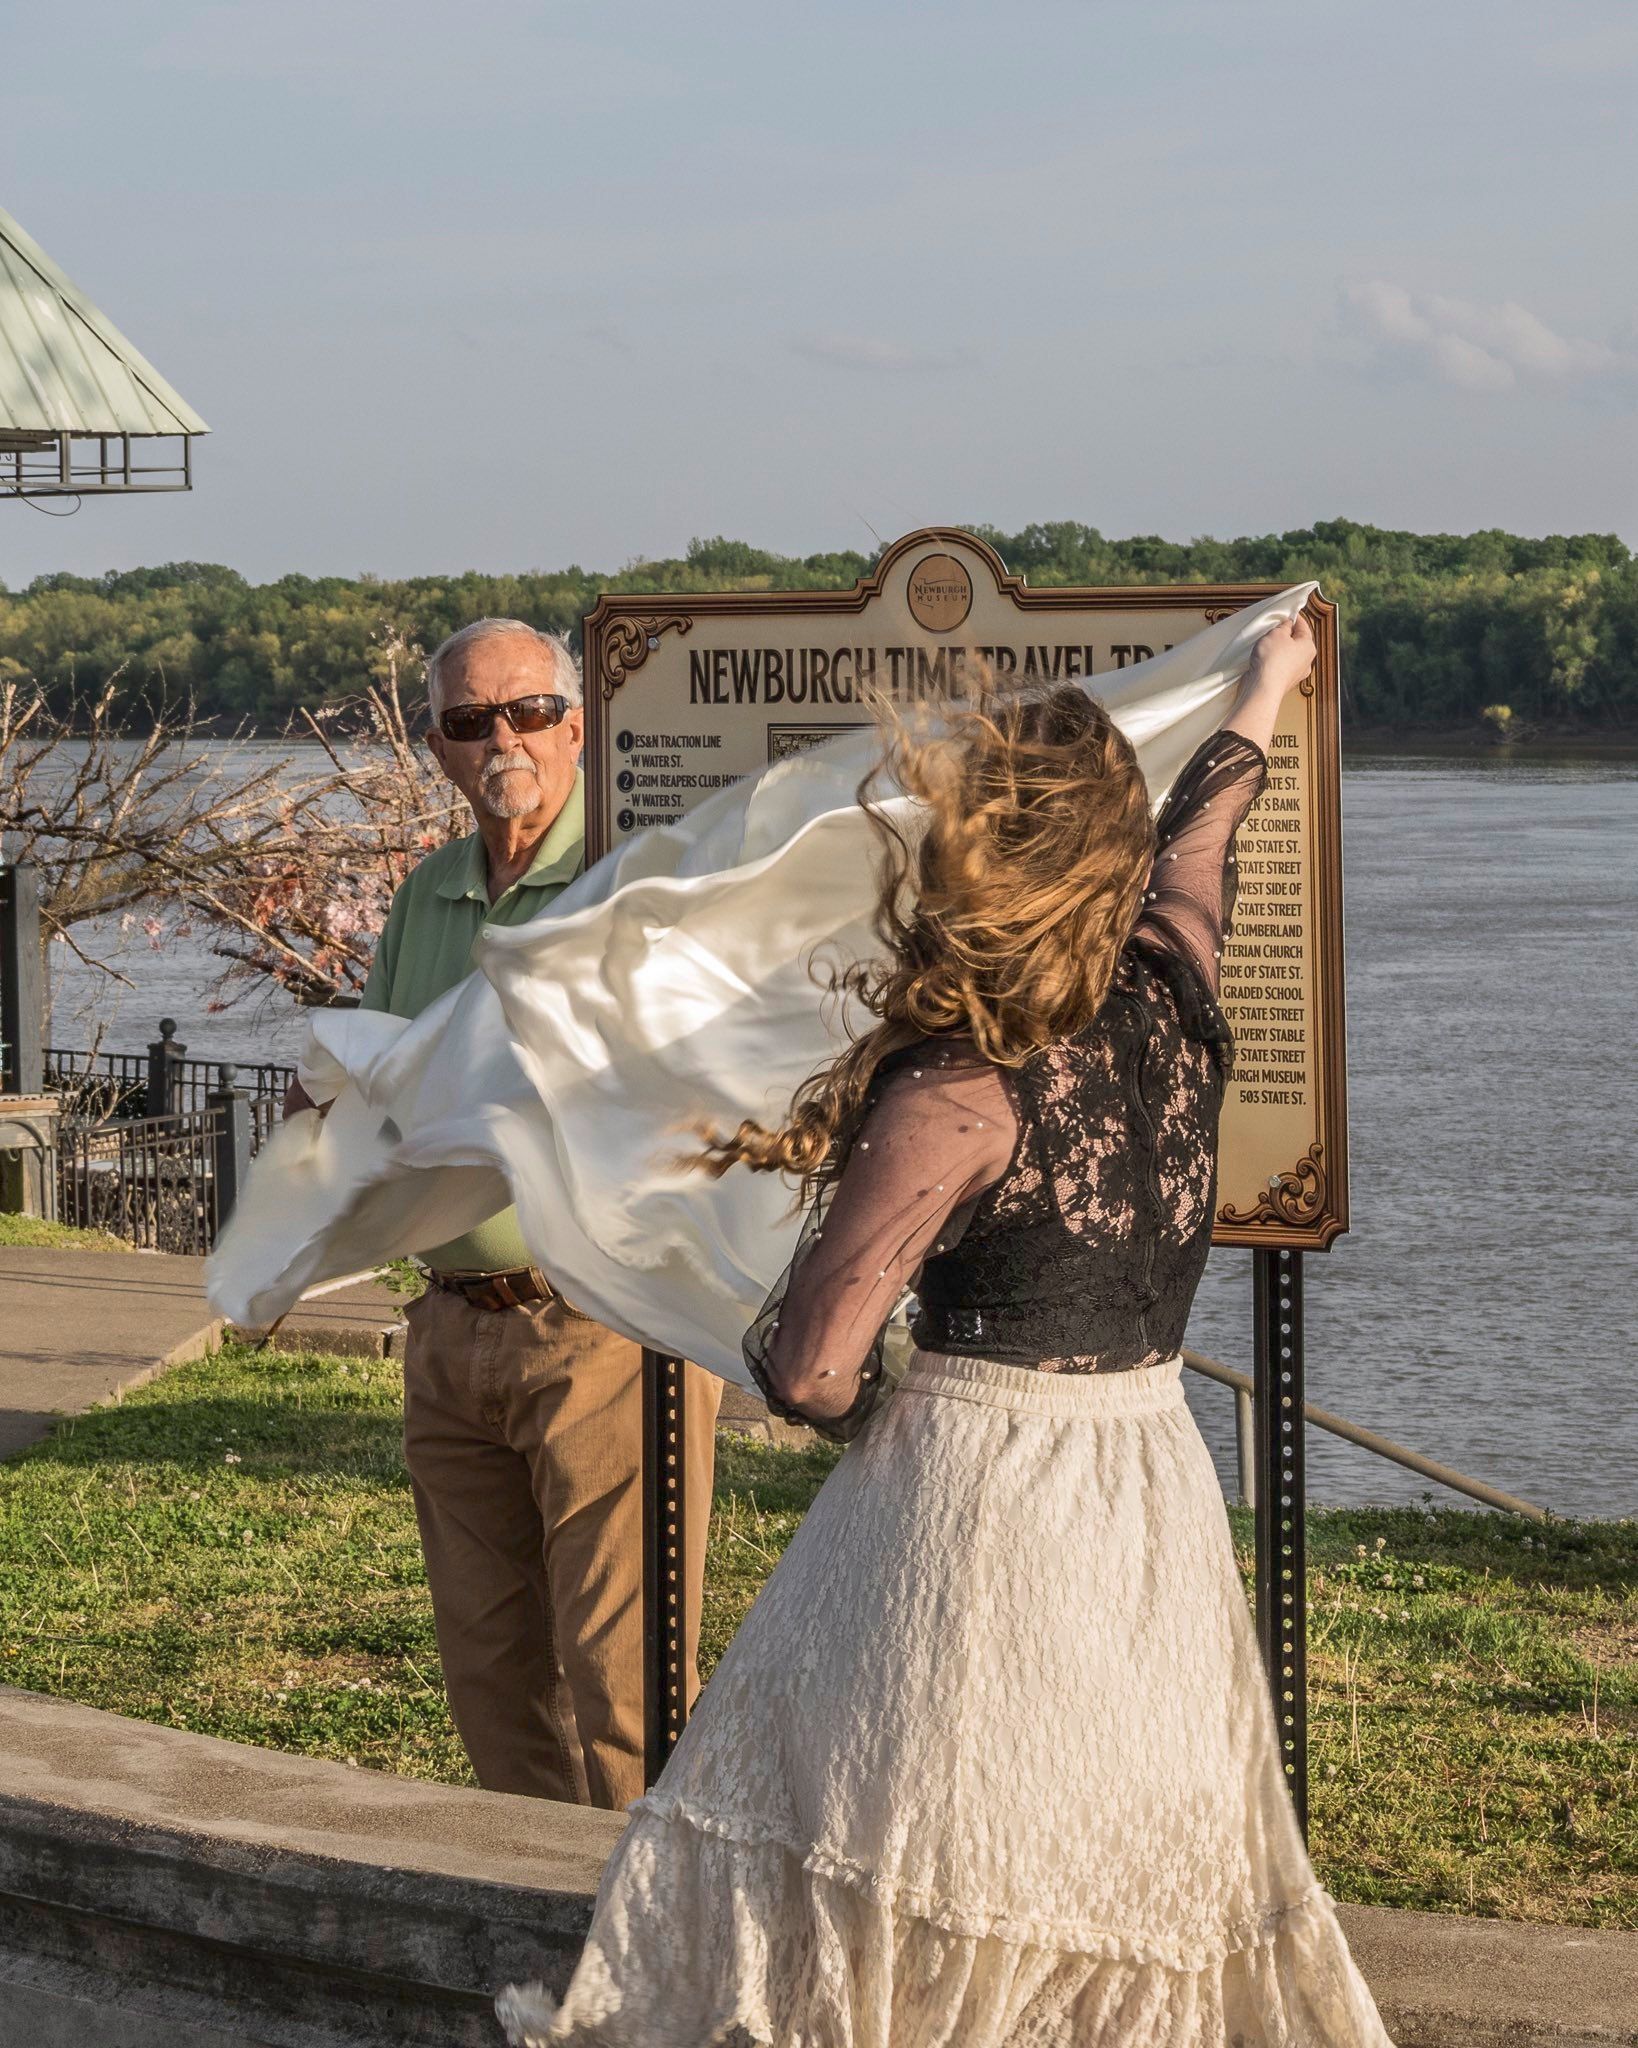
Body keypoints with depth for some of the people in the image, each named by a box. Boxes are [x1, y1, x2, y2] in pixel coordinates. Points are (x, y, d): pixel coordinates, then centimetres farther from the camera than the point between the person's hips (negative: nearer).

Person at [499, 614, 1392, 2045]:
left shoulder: (954, 1095, -19)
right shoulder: (1175, 1010, -2)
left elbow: (808, 1370, -18)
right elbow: (1198, 842, 22)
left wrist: (882, 1416, 5)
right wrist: (1263, 694, 41)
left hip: (970, 1501, -6)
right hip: (1159, 1490, 6)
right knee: (1136, 1871, 13)